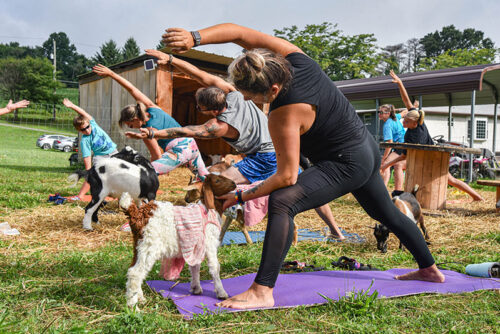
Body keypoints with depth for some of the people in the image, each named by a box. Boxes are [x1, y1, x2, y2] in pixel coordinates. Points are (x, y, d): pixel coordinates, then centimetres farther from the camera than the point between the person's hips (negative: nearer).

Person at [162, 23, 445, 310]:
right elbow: (237, 32, -13)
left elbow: (287, 176, -26)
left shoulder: (284, 116, -30)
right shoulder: (292, 56, -13)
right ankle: (430, 269, 48)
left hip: (348, 165, -10)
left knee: (282, 201, -23)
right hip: (369, 150, 10)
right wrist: (195, 37, -26)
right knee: (387, 214, 28)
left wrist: (242, 197, -17)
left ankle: (262, 291, -24)